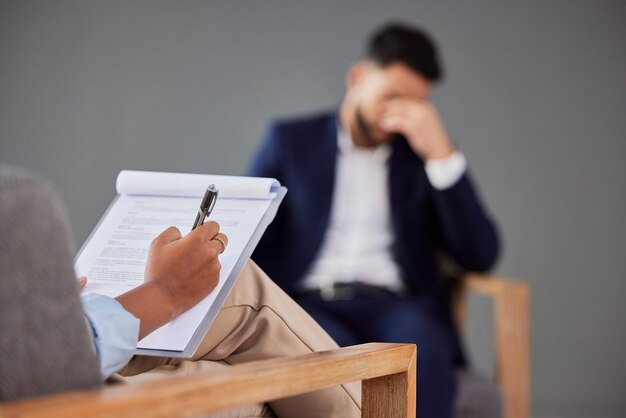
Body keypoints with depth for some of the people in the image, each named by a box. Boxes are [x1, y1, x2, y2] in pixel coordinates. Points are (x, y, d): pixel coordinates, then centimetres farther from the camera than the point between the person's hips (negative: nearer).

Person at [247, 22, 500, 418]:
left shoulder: (422, 157, 16)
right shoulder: (290, 140, 15)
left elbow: (479, 256, 4)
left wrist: (442, 155, -5)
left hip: (394, 307, 1)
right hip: (307, 304, 0)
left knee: (420, 349, -36)